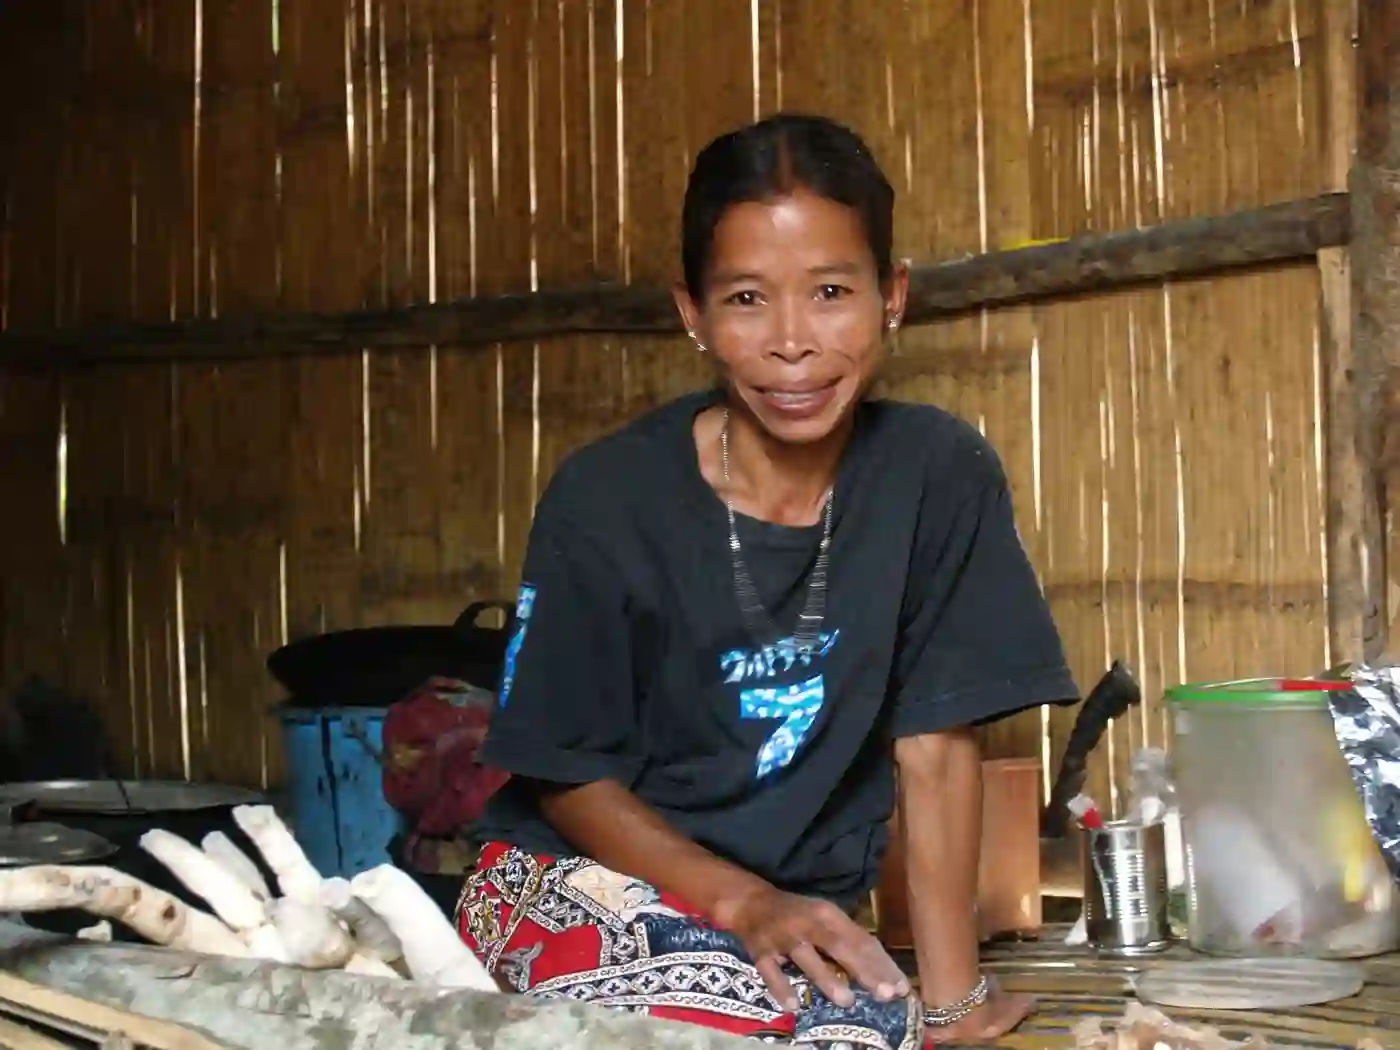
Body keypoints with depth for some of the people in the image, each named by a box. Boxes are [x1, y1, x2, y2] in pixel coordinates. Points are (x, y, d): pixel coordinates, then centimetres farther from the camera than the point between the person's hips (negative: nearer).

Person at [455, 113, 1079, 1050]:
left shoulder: (939, 473, -9)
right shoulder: (605, 497, -14)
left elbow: (937, 745, -6)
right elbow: (567, 772, -5)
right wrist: (742, 900, -18)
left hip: (800, 918, 3)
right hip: (576, 886, -2)